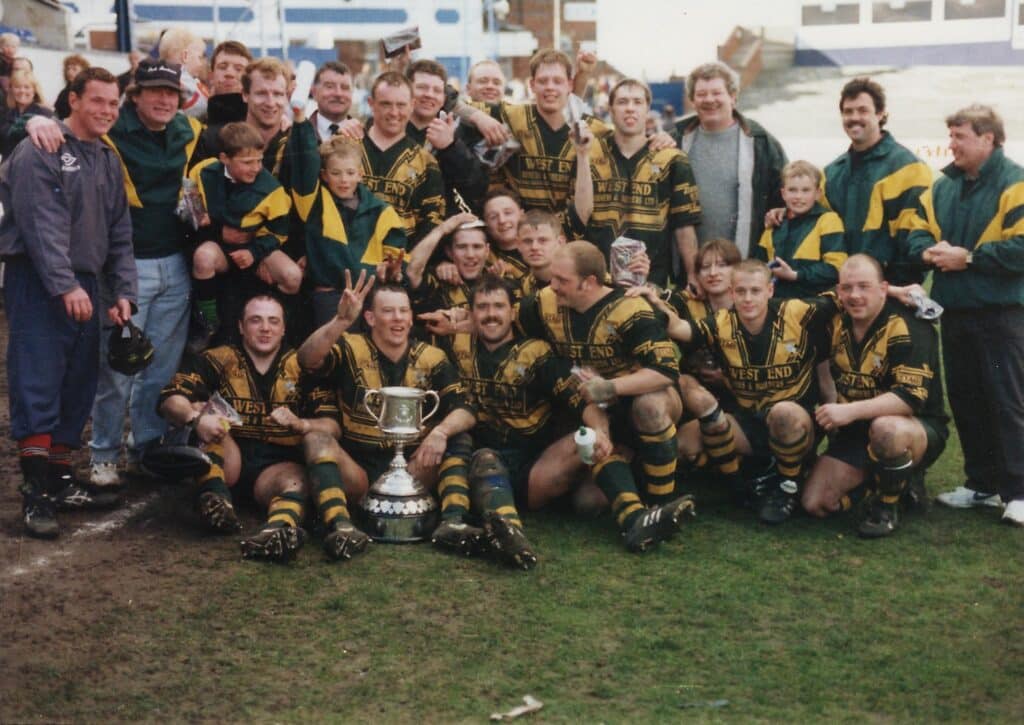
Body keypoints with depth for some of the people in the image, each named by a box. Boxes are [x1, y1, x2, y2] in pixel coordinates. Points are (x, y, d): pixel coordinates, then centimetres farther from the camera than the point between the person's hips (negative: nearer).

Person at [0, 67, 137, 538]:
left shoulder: (108, 161, 16)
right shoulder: (40, 152, -7)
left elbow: (119, 234, 16)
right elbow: (43, 225, -17)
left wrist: (124, 292, 7)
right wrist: (65, 286, -23)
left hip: (85, 285, 8)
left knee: (77, 391, 10)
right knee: (38, 390, -10)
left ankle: (60, 482, 19)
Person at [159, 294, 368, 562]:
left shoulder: (302, 368, 8)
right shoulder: (219, 360, 6)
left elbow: (332, 427, 0)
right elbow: (170, 399, -7)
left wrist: (299, 424, -22)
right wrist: (196, 417, -29)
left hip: (280, 465, -1)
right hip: (228, 463, 1)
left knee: (297, 478, -32)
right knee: (204, 408, -19)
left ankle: (281, 527, -64)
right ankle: (214, 497, -36)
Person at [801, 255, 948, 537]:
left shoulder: (908, 329, -19)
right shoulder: (836, 323, 0)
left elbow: (911, 398, -29)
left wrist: (850, 411, -34)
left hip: (920, 430, -5)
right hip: (856, 433, 6)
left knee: (886, 428, -40)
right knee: (815, 503, -8)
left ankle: (888, 506, -14)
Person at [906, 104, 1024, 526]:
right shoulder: (943, 186, 13)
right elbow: (916, 232, 17)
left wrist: (968, 257, -19)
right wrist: (927, 251, -5)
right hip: (954, 312, 7)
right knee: (964, 398, 12)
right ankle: (982, 483, 23)